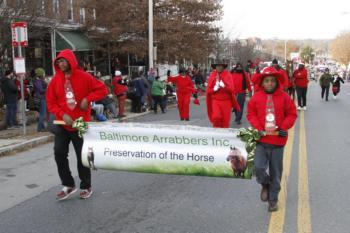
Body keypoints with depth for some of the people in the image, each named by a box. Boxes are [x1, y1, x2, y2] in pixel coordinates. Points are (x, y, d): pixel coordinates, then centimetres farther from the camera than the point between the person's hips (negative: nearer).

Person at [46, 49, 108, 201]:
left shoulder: (83, 77, -7)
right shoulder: (56, 80, 1)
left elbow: (102, 89, -4)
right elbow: (50, 101, 2)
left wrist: (87, 99, -17)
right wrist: (62, 114, -12)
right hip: (62, 124, 3)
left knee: (82, 156, 5)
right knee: (59, 154, -1)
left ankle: (86, 187, 21)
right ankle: (68, 185, 15)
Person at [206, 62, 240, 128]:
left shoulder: (228, 75, 1)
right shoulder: (212, 76, 6)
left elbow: (231, 89, -6)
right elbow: (208, 90, 6)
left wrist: (224, 86, -22)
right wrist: (214, 89, -14)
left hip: (226, 101, 0)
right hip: (215, 100, 0)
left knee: (225, 120, 2)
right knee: (216, 117, -21)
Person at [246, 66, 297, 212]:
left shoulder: (284, 97, -3)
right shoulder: (256, 97, -2)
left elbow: (292, 114, 3)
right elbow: (251, 114, 3)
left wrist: (283, 127, -11)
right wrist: (258, 128, -10)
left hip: (278, 140, 0)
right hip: (261, 139, 0)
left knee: (276, 172, 8)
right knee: (259, 167, -14)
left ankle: (273, 199, 25)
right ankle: (265, 184, 22)